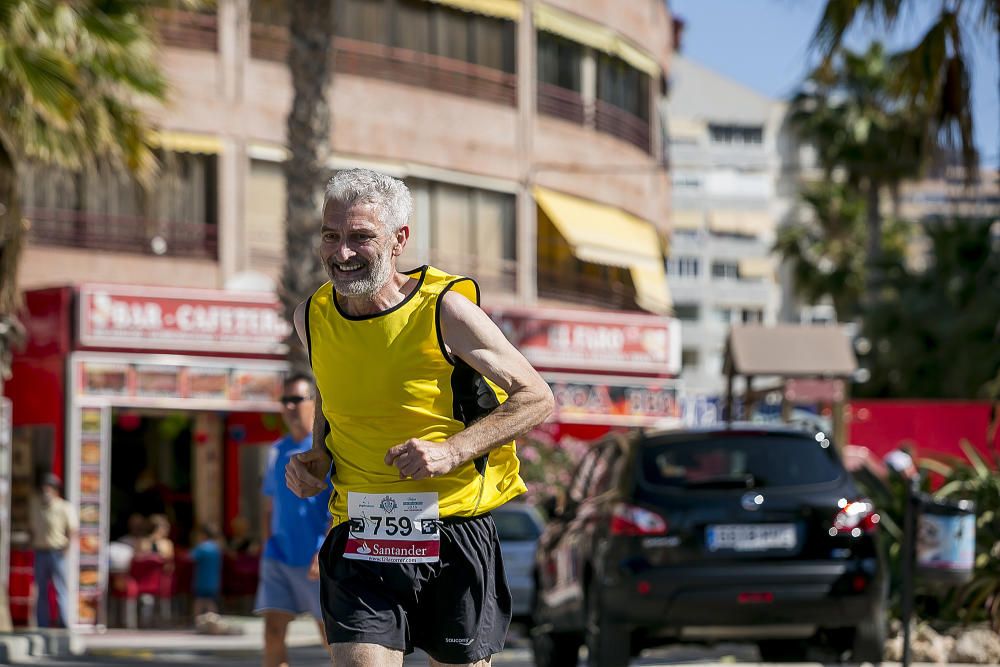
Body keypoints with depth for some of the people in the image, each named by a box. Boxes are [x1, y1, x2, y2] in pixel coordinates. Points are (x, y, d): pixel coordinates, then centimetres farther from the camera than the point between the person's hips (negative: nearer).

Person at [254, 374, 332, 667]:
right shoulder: (278, 451, 13)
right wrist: (268, 546, 12)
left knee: (332, 636, 1)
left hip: (314, 562, -5)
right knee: (273, 632, -3)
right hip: (278, 556, 5)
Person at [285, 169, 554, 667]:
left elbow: (537, 397, -5)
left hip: (454, 534, -2)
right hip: (358, 535, 2)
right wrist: (316, 456, 6)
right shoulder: (312, 317, 3)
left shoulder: (444, 309, -9)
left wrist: (453, 450, -18)